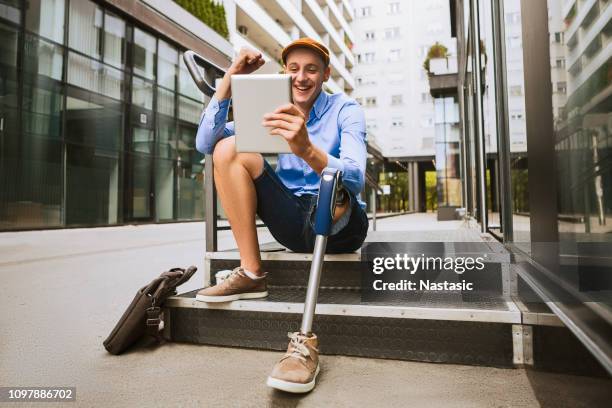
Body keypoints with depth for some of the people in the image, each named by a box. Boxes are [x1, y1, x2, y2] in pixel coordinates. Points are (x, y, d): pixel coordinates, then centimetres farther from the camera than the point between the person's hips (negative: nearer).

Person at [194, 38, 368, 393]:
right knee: (228, 148, -10)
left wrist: (307, 150, -45)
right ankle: (252, 275, -12)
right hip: (295, 223, 4)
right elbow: (205, 143, -4)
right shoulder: (275, 110, 6)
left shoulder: (345, 109, -5)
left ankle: (306, 337, -33)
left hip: (342, 226, -4)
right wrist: (229, 79, -12)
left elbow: (356, 178, -25)